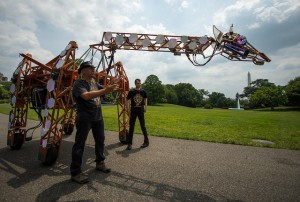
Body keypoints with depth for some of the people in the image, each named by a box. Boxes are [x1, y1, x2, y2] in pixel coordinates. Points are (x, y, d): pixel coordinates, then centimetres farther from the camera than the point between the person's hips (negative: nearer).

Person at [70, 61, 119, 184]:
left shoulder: (94, 83, 12)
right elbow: (86, 96, -30)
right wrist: (105, 90, -39)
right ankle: (75, 172, 11)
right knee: (79, 144, -1)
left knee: (100, 140, 16)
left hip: (98, 117, 8)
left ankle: (100, 163, 33)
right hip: (84, 118, -8)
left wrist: (112, 87, -3)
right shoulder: (78, 83, -12)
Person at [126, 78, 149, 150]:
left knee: (143, 126, 9)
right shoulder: (131, 91, -3)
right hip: (133, 111, -1)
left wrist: (145, 107, 5)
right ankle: (129, 143, 14)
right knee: (131, 127, 4)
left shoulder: (143, 91, 3)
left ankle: (146, 141, 22)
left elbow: (145, 99, 14)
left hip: (141, 110, 1)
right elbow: (128, 100, 0)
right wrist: (128, 109, -6)